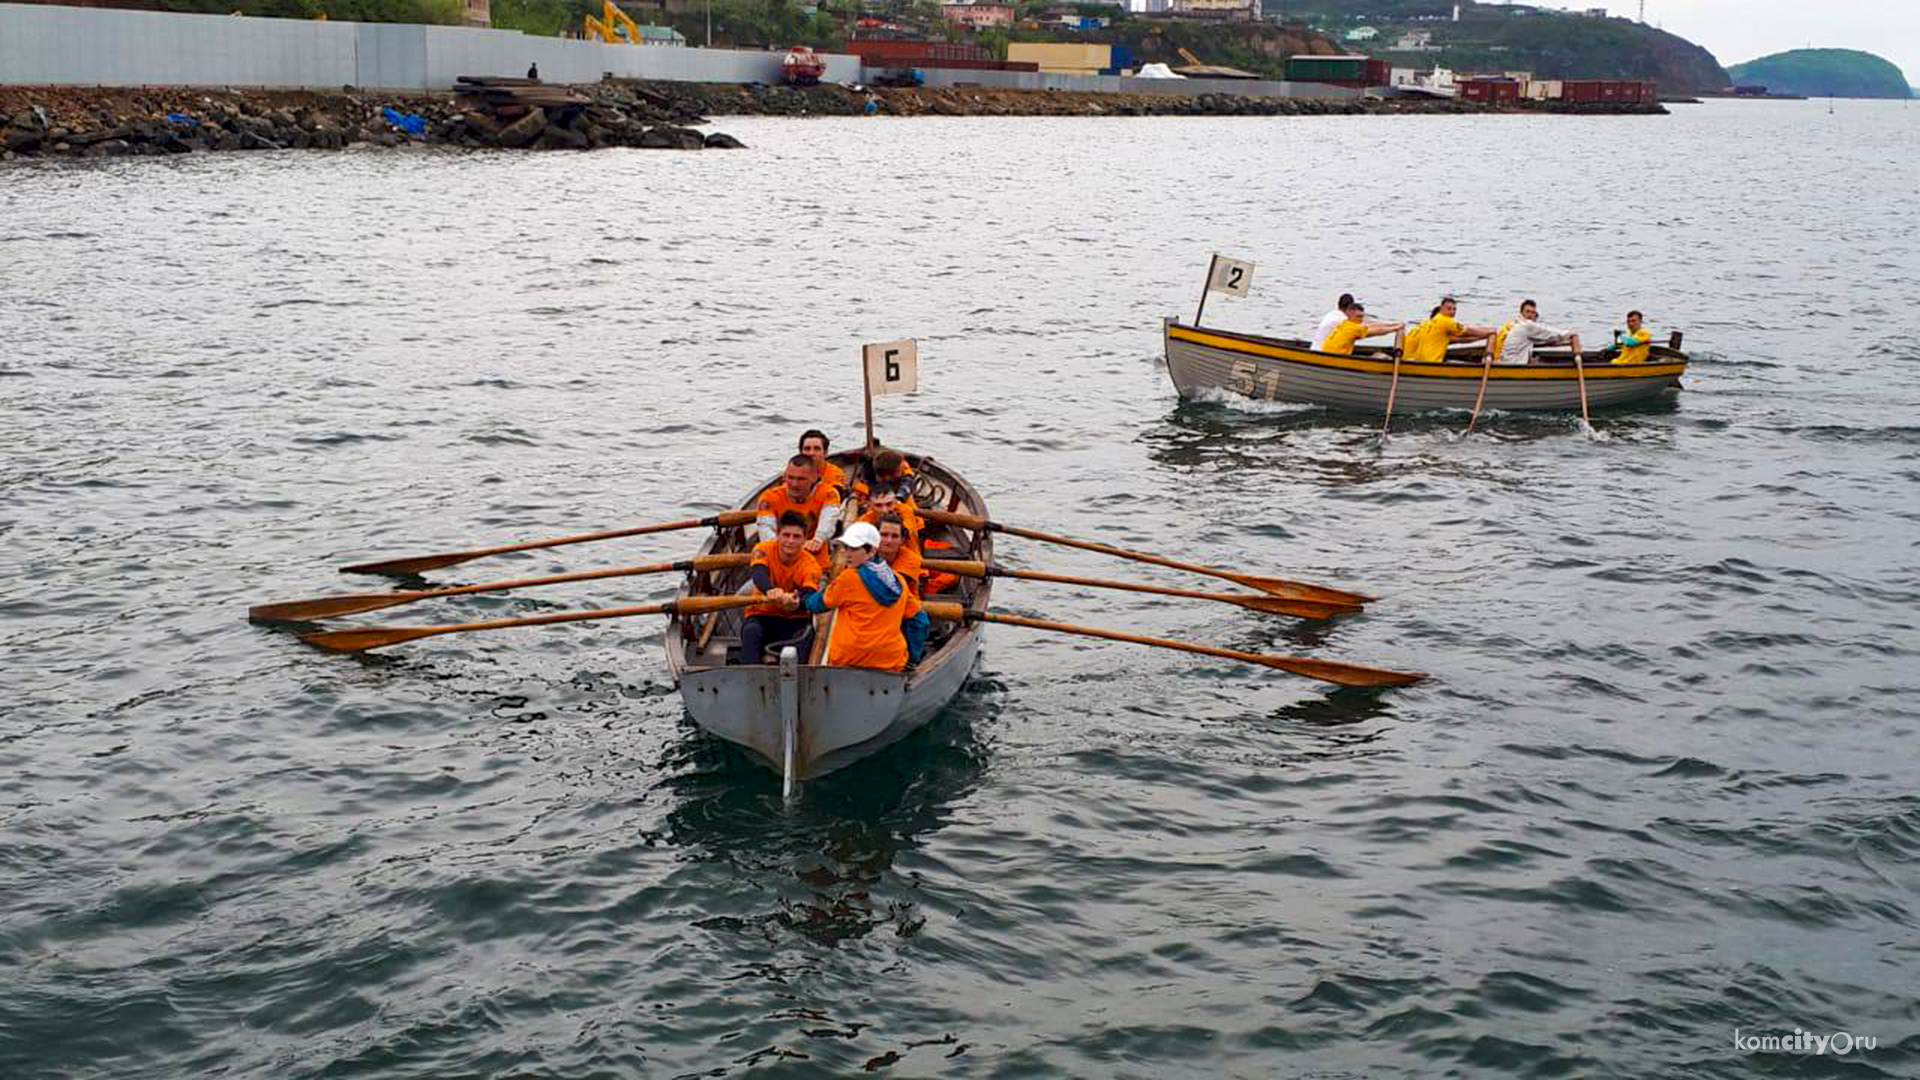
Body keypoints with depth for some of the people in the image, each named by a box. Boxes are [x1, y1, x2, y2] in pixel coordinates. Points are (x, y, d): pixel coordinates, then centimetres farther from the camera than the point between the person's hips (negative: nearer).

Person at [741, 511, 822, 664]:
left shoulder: (811, 565, -11)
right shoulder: (764, 549, -8)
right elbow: (758, 573, -29)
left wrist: (795, 600, -55)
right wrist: (770, 590, -54)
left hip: (793, 619, 0)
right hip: (761, 615, 0)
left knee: (805, 634, -31)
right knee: (751, 631, -31)